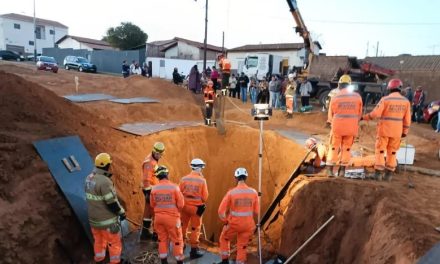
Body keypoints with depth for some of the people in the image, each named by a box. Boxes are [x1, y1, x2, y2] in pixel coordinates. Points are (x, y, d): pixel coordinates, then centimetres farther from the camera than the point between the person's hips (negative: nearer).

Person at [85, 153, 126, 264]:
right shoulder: (105, 182, -28)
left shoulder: (89, 178, -1)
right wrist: (122, 212, -9)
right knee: (114, 243, 10)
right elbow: (112, 203, -24)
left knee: (99, 241, 22)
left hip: (93, 218, 8)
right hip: (107, 220, -8)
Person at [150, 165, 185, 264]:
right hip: (172, 217, -4)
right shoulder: (174, 187, -14)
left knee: (162, 239, 17)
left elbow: (152, 204, 6)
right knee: (177, 240, 9)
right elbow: (181, 204, -9)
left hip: (159, 217, 4)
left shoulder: (154, 188, -4)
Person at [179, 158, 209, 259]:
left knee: (183, 225, 21)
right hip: (196, 207, -3)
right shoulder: (202, 180, -13)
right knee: (195, 228, 9)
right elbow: (205, 197, -10)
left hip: (185, 206, 3)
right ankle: (194, 250, 14)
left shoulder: (184, 179, -7)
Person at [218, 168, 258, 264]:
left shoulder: (231, 192, -14)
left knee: (224, 239, 27)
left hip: (233, 224, -2)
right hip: (248, 225, 2)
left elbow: (221, 211, -10)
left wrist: (225, 221, 7)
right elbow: (256, 211, 1)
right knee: (242, 247, 20)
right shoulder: (253, 192, -7)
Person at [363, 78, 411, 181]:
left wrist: (364, 117, -2)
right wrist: (405, 131, 12)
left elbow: (375, 113, -16)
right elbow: (407, 119, 3)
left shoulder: (385, 99, -12)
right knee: (392, 152, 12)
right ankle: (389, 174, 15)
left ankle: (379, 172, 2)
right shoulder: (406, 101, 1)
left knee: (380, 150, 5)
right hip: (397, 131, 4)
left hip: (384, 129, -4)